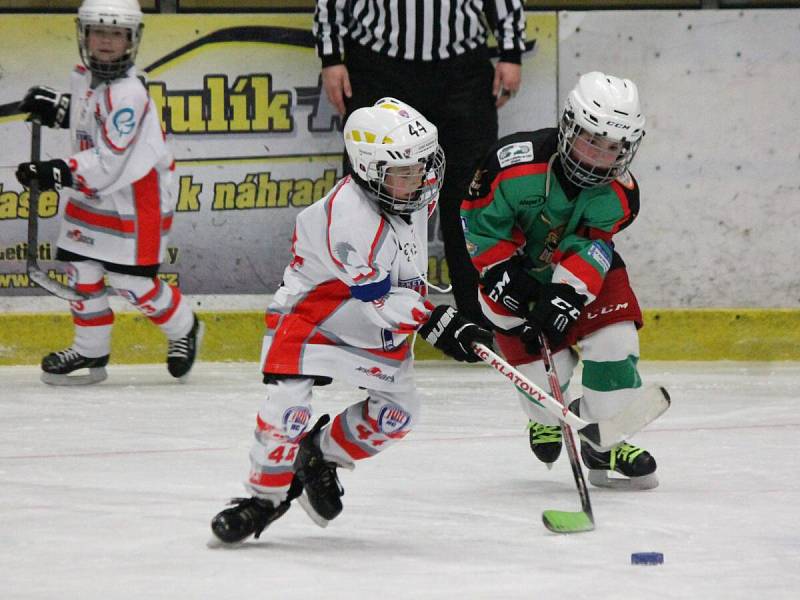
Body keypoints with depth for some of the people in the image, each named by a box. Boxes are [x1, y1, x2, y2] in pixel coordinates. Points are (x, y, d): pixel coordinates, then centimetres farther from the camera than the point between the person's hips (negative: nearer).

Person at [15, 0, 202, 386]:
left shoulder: (128, 96, -26)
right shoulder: (85, 75, 2)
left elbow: (108, 163, -30)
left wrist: (57, 173, -36)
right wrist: (56, 109, 7)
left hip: (134, 198, -8)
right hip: (91, 196, 8)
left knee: (132, 282, -4)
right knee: (81, 269, 6)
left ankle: (183, 330, 22)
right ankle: (90, 351, 19)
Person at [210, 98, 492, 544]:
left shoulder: (419, 188, -7)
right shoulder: (348, 215, -33)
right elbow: (381, 301, -30)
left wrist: (416, 292, 26)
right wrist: (436, 324, -31)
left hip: (381, 324, 8)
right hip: (311, 312, -8)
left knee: (398, 413, 5)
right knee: (289, 404, -20)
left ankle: (320, 456, 26)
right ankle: (265, 497, -4)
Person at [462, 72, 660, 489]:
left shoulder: (619, 192, -19)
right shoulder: (518, 162, -30)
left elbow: (589, 248, -24)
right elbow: (478, 219, -19)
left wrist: (567, 293, -38)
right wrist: (501, 273, -24)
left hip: (584, 269, 3)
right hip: (517, 267, -3)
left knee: (614, 337, -12)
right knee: (541, 358, -8)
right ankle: (546, 419, 28)